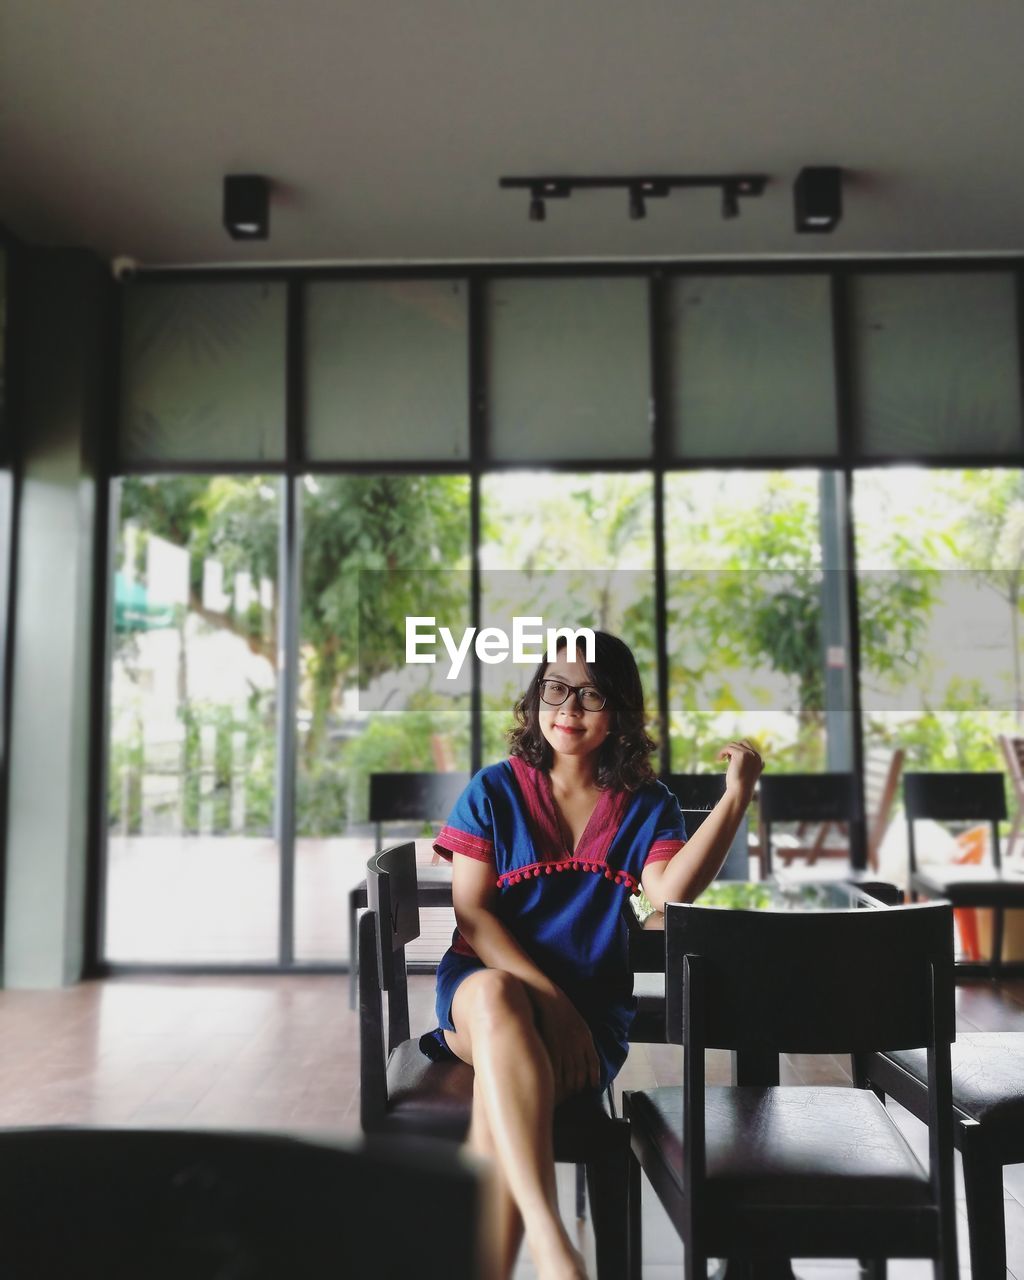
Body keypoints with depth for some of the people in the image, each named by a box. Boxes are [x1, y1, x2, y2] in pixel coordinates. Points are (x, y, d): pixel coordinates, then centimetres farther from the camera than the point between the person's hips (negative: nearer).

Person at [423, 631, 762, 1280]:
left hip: (593, 1001, 1)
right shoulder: (494, 789, 4)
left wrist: (736, 797, -20)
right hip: (486, 977, 0)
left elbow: (669, 892, -12)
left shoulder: (646, 804, 8)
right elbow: (471, 914, -3)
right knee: (495, 995, -39)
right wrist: (548, 999, -16)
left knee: (500, 1092, -33)